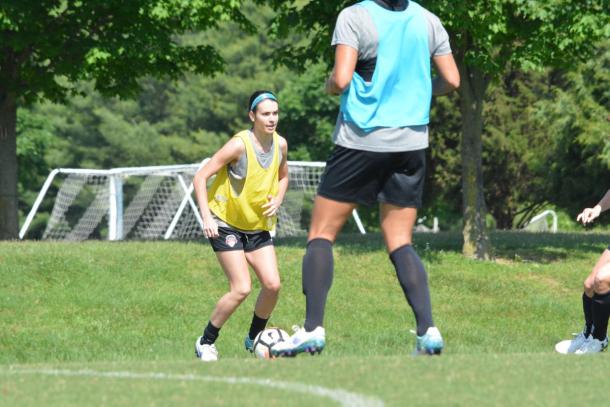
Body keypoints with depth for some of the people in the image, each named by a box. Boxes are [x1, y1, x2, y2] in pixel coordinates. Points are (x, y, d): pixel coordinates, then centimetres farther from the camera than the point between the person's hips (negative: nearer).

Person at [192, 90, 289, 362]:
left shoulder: (280, 144, -4)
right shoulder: (239, 145, -22)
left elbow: (283, 176, 18)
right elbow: (200, 177, -19)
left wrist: (277, 201, -2)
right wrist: (206, 217, -26)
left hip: (259, 226, 6)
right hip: (226, 224, -6)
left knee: (272, 285, -6)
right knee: (241, 289, -16)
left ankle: (254, 339, 17)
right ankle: (206, 342, 0)